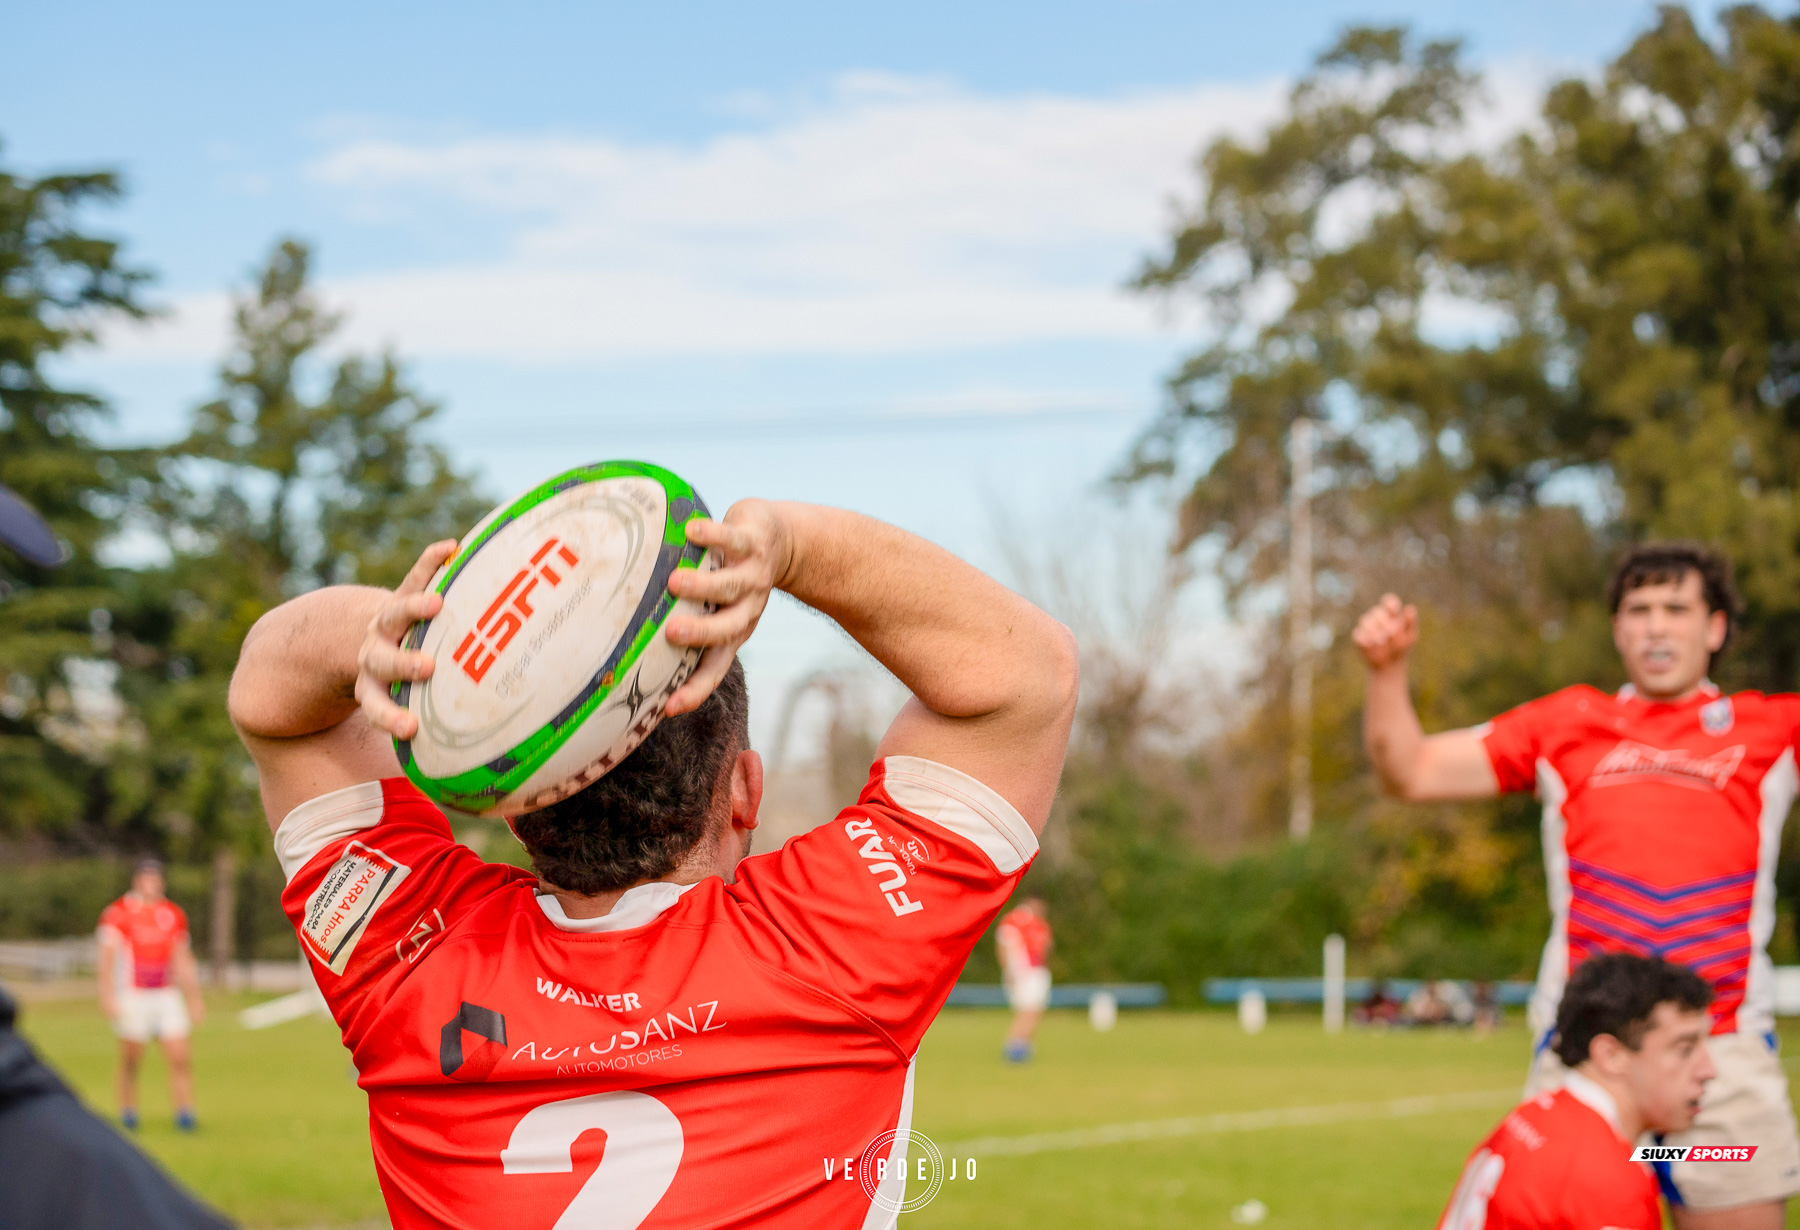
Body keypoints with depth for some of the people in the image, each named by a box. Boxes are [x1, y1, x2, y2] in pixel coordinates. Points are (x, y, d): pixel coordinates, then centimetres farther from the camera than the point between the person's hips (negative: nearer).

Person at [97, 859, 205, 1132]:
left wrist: (194, 997, 18)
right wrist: (107, 996, -16)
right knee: (130, 1060, 0)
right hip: (132, 997, -4)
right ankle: (127, 1110, 14)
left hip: (167, 996, 4)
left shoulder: (174, 914, 12)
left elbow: (183, 960, 19)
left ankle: (185, 1113, -1)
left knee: (181, 1058, -5)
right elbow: (107, 957, -7)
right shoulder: (119, 913, -3)